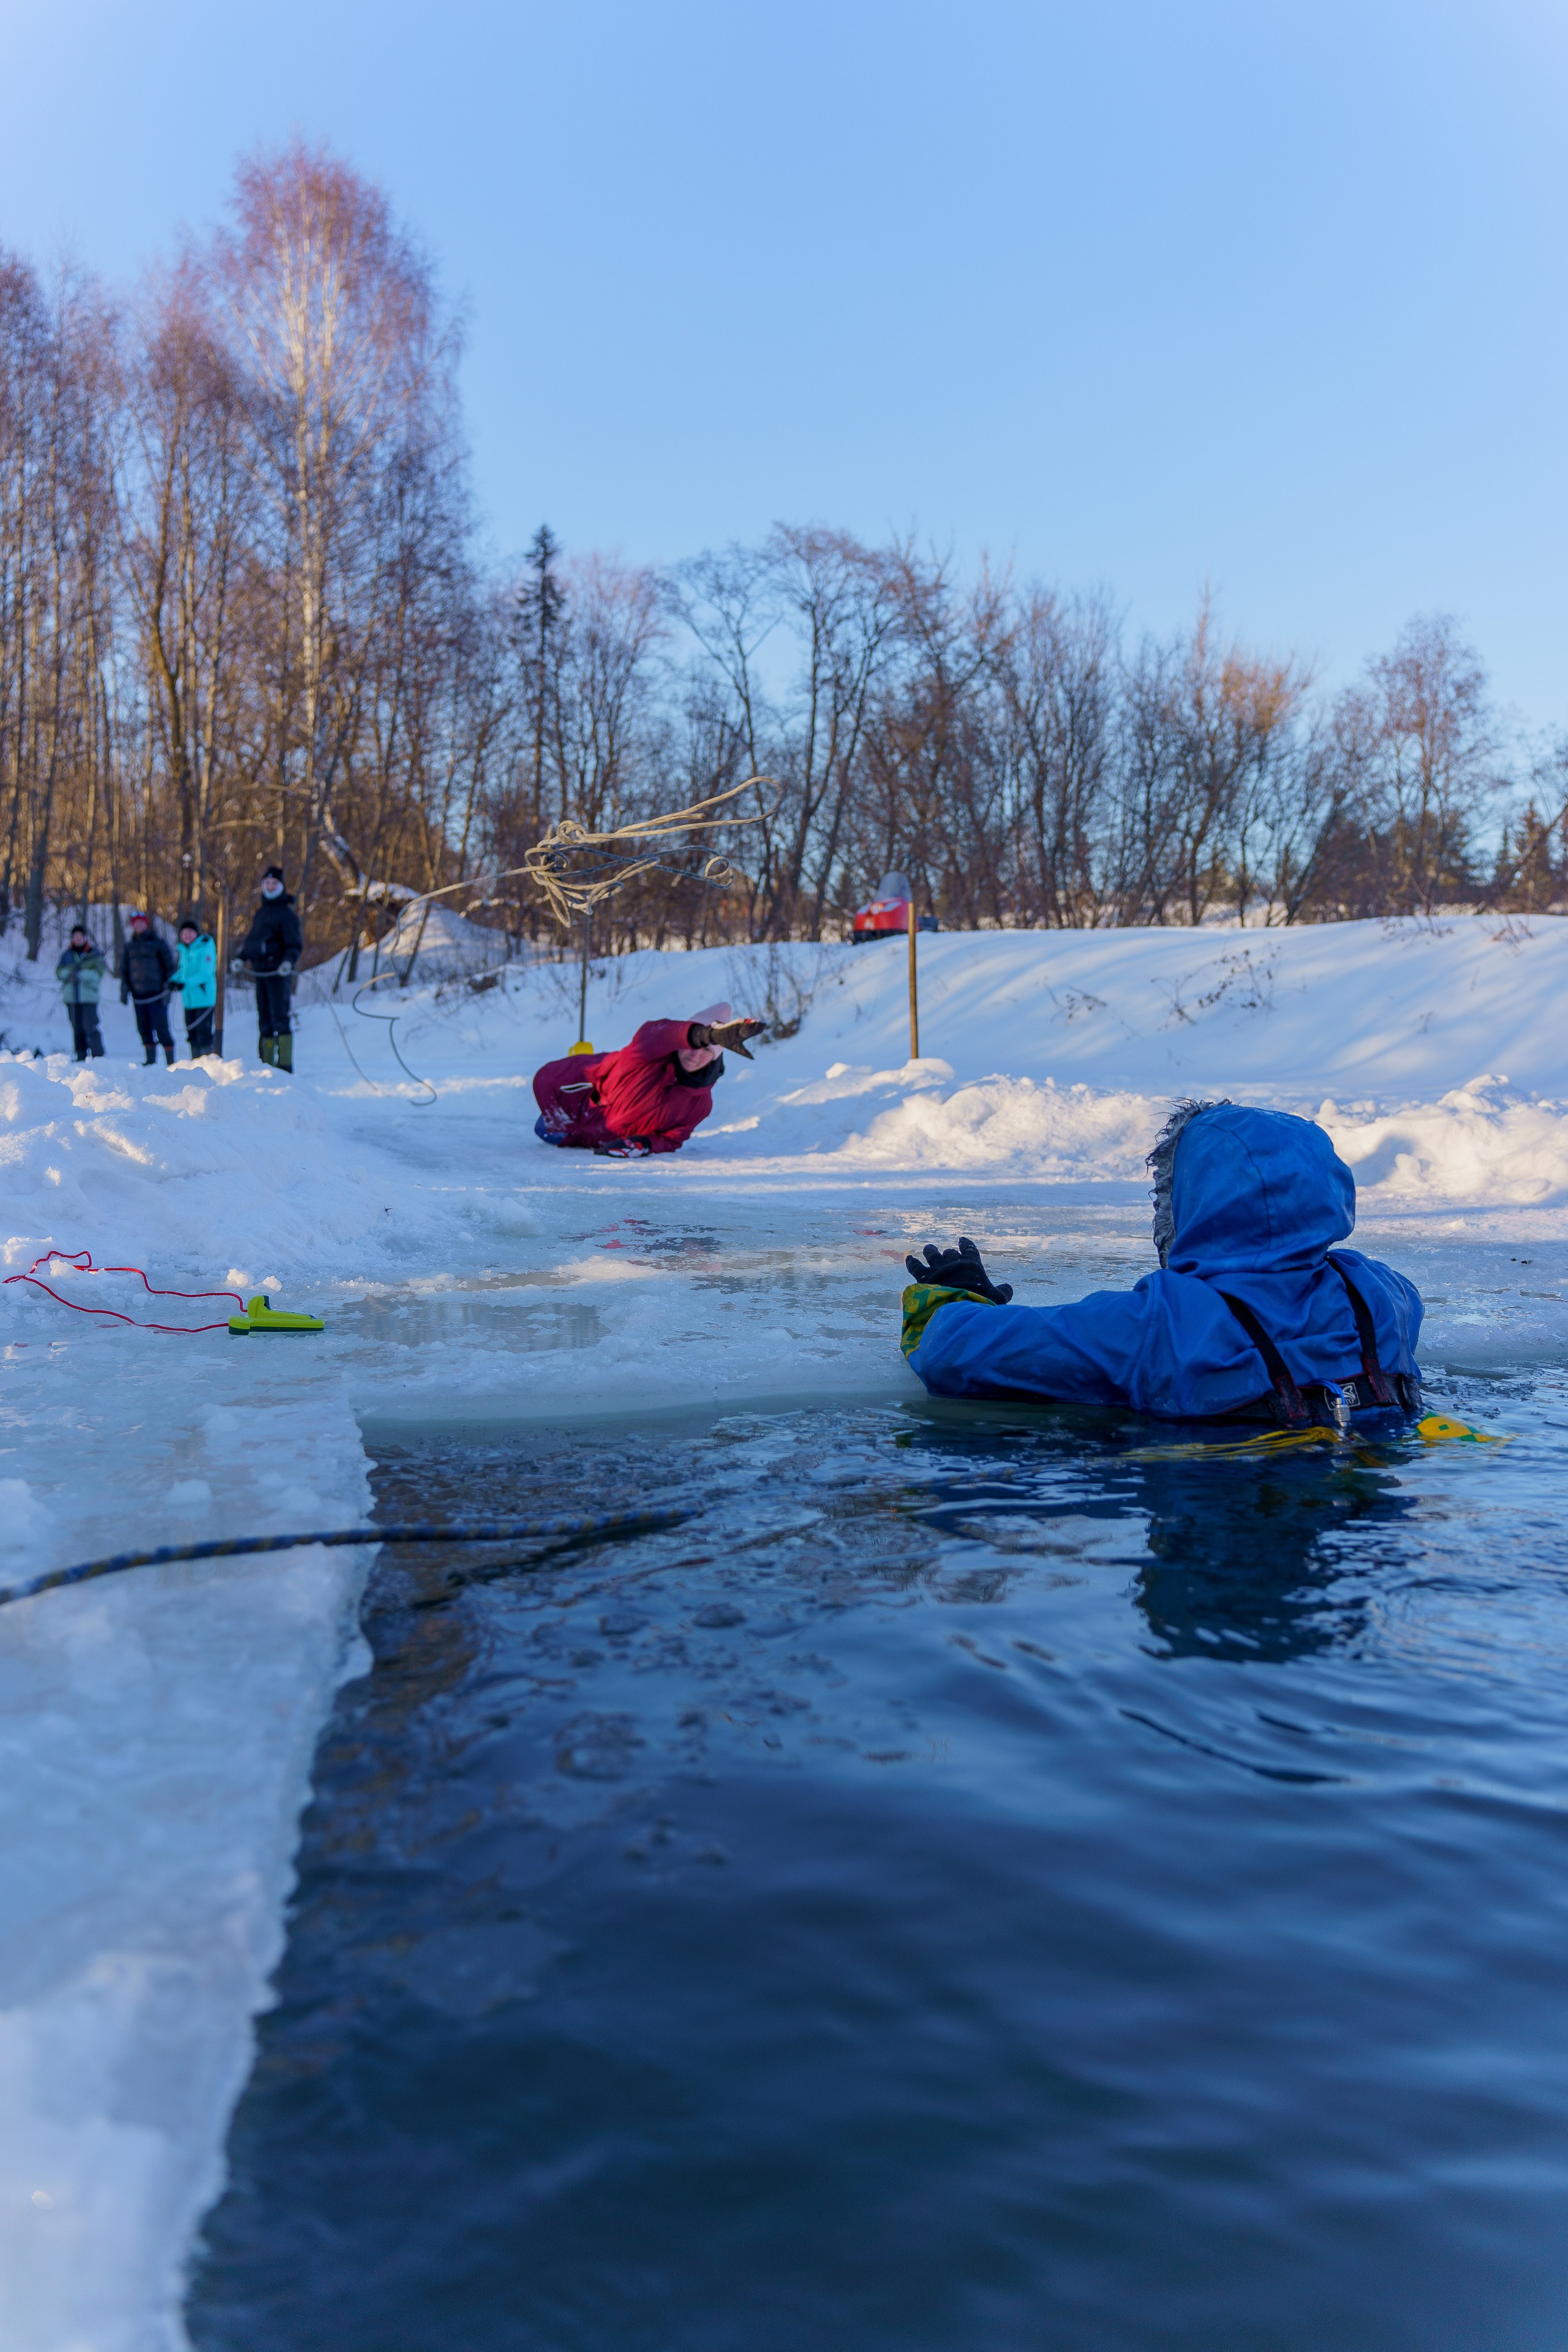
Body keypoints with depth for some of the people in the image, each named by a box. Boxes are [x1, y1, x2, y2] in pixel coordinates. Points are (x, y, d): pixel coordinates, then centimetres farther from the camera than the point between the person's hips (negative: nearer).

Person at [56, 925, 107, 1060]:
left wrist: (80, 974, -18)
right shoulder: (67, 955, 13)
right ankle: (81, 1056, 11)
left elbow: (98, 972, -7)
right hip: (71, 997, 4)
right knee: (77, 1028, 5)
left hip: (89, 997, -4)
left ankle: (98, 1055, -6)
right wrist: (70, 973, -14)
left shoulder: (95, 953, 3)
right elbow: (59, 972, 7)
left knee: (90, 1026, -12)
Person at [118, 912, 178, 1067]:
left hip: (156, 994, -5)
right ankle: (151, 1061, 16)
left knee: (162, 1029, -9)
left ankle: (171, 1063, -6)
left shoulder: (158, 943, 0)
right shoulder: (130, 946, 13)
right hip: (138, 995, 5)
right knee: (144, 1029, 7)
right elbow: (124, 970, 18)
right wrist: (124, 990, 9)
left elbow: (169, 966, 0)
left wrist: (168, 989, -7)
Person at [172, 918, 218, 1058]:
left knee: (203, 1033, -10)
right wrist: (174, 980, -2)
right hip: (189, 998, 8)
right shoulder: (184, 949, 13)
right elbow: (182, 970, 20)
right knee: (192, 1032, 12)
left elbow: (206, 973, -18)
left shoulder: (205, 948, -10)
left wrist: (186, 983, -28)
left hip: (204, 997, -8)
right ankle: (195, 1061, 20)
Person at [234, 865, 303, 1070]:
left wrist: (289, 961, -26)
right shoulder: (260, 913, 20)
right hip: (260, 972, 8)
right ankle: (267, 1063, 10)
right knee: (264, 1018, 7)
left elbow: (295, 944, -9)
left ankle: (285, 1063, -15)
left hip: (278, 972, -8)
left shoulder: (286, 913, -2)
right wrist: (241, 958, 13)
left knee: (280, 1017, -13)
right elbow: (251, 938, 28)